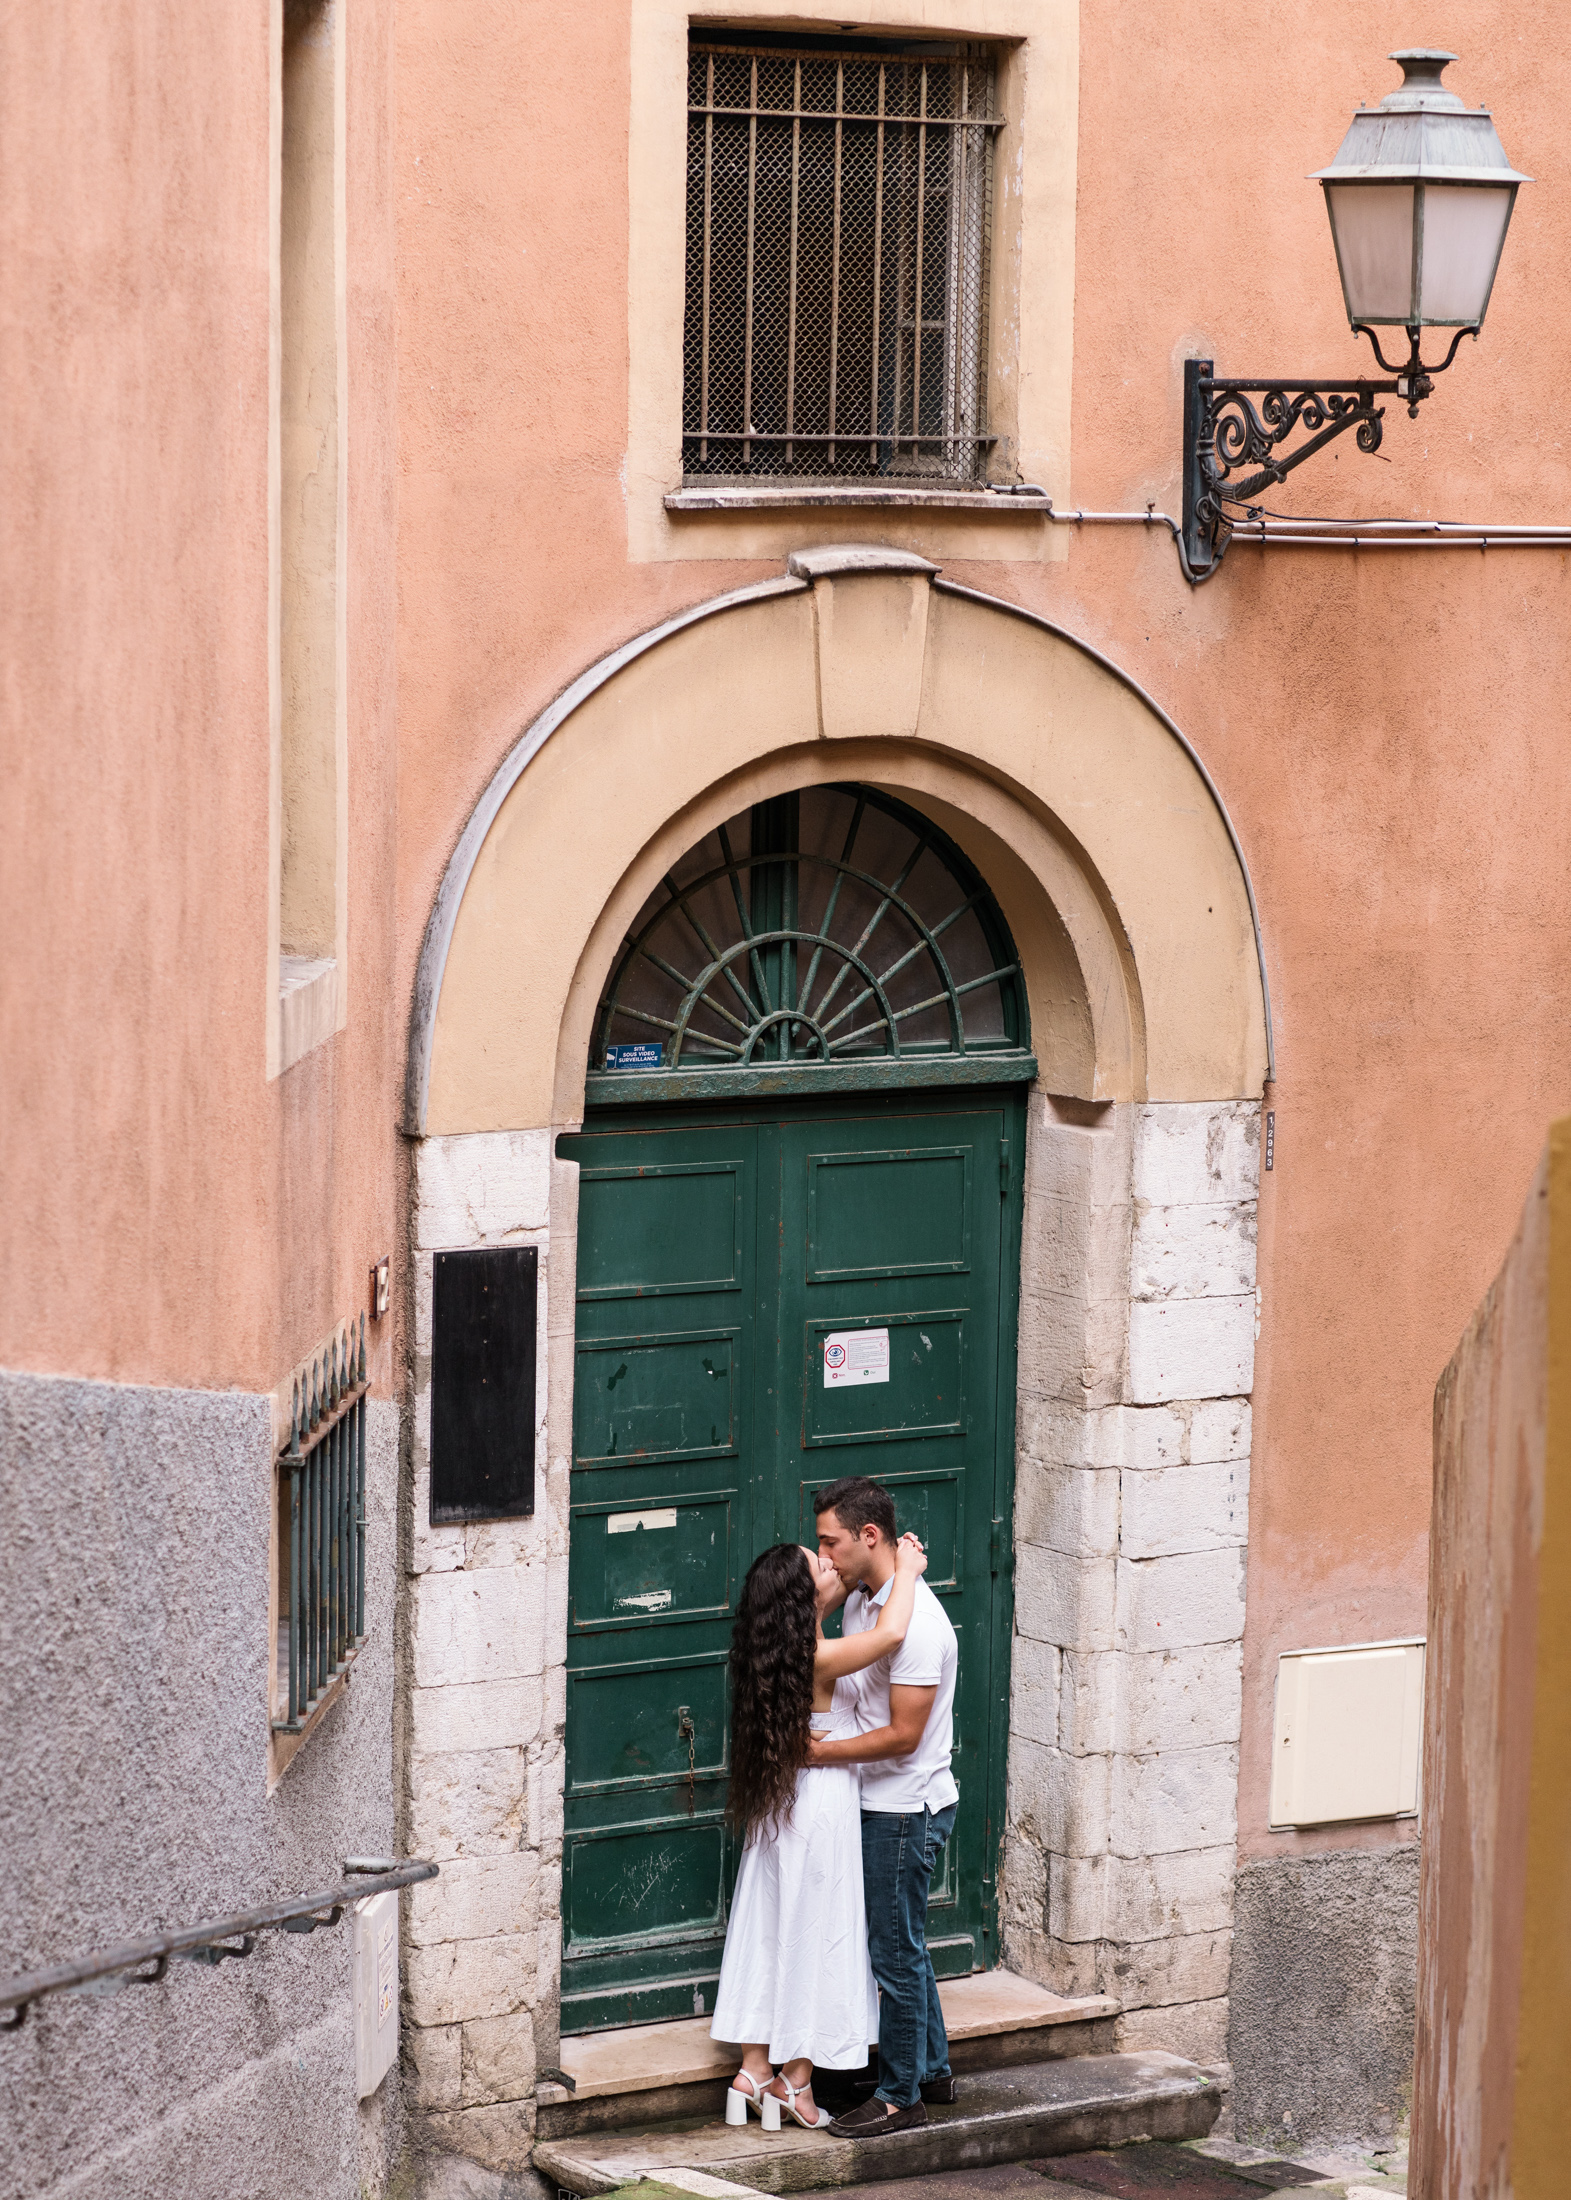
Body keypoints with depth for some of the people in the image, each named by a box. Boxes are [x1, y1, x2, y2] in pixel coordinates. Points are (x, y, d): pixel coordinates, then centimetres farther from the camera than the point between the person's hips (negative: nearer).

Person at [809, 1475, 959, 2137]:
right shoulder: (860, 1602, 7)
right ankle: (932, 2070, 31)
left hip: (906, 1808, -10)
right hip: (880, 1803, 10)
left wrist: (820, 1753, -20)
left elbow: (903, 1735, -24)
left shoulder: (915, 1623, -23)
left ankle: (900, 2096, 7)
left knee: (895, 1951, -1)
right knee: (902, 1944, 19)